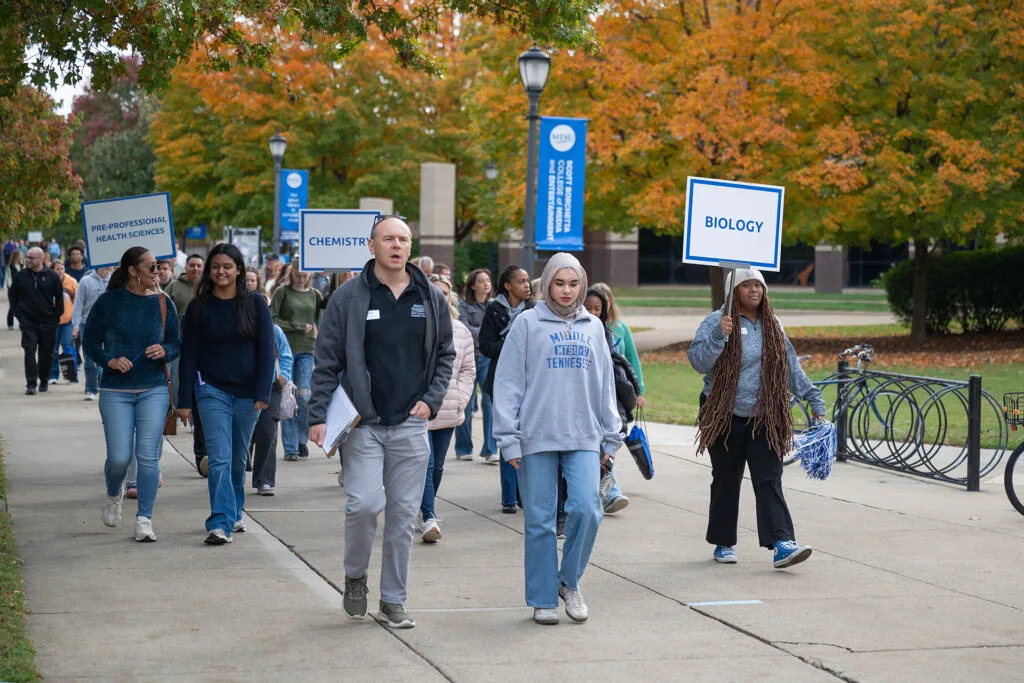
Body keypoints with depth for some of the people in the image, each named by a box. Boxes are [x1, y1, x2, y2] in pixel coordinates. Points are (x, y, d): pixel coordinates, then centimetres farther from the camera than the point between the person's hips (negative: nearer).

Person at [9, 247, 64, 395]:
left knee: (46, 354, 8)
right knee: (30, 351, -10)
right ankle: (31, 384, -12)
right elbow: (12, 296, 12)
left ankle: (43, 381, 25)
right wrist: (18, 314, 3)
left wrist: (56, 317, 1)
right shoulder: (21, 276, 2)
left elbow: (59, 298, 5)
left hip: (48, 323, 0)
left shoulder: (52, 276, -2)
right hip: (28, 322, 0)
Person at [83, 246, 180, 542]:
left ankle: (144, 519, 2)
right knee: (119, 458, -4)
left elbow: (177, 342, 12)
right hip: (116, 391, -2)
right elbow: (89, 342, 3)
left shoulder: (163, 303, 5)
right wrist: (110, 361, -14)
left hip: (154, 390, 2)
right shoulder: (108, 302, -2)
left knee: (148, 456, -6)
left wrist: (165, 350, -11)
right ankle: (114, 495, 30)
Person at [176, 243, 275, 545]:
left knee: (239, 458, 13)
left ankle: (234, 513, 31)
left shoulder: (255, 304, 1)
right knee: (219, 458, -12)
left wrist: (263, 393, -10)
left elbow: (266, 350, -1)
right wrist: (184, 401, -2)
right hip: (212, 390, -1)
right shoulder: (199, 307, 2)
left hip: (247, 393, 1)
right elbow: (188, 355, 2)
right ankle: (221, 524, -17)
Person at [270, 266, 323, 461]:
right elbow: (272, 320, -4)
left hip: (306, 351, 2)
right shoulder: (282, 292, 3)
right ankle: (290, 448, 2)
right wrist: (298, 326, -7)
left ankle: (302, 439, 11)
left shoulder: (314, 294, 13)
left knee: (304, 394, -10)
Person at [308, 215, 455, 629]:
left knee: (403, 515, 5)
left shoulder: (430, 299, 8)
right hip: (363, 423, -3)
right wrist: (318, 416, -6)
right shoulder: (349, 298, -1)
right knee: (365, 503, -15)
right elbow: (327, 362, 0)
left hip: (411, 425, 3)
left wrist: (432, 399, 4)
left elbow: (445, 354, 18)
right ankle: (355, 576, 12)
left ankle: (393, 602, 16)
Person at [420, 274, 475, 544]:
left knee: (438, 465, 13)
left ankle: (424, 509, 31)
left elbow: (468, 370, 15)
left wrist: (460, 400, 3)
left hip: (448, 411, 5)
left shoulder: (461, 331, 9)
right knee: (425, 464, -12)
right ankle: (429, 519, -14)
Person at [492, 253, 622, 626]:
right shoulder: (527, 323, 0)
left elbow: (605, 385, 17)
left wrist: (611, 437, 14)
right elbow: (508, 382, -2)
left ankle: (569, 581, 10)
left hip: (584, 438, 2)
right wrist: (508, 438, -7)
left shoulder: (593, 327, 12)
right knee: (540, 521, 2)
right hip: (536, 437, -2)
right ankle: (543, 599, 14)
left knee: (586, 509, -12)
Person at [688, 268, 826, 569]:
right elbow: (698, 361, -15)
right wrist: (719, 336, -29)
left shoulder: (773, 326, 12)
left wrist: (815, 401, 14)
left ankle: (781, 544, -14)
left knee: (769, 481, -5)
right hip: (725, 417, -3)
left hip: (765, 419, 3)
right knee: (726, 482, 6)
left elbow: (791, 369, 17)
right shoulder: (716, 322, -5)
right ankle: (724, 543, 19)